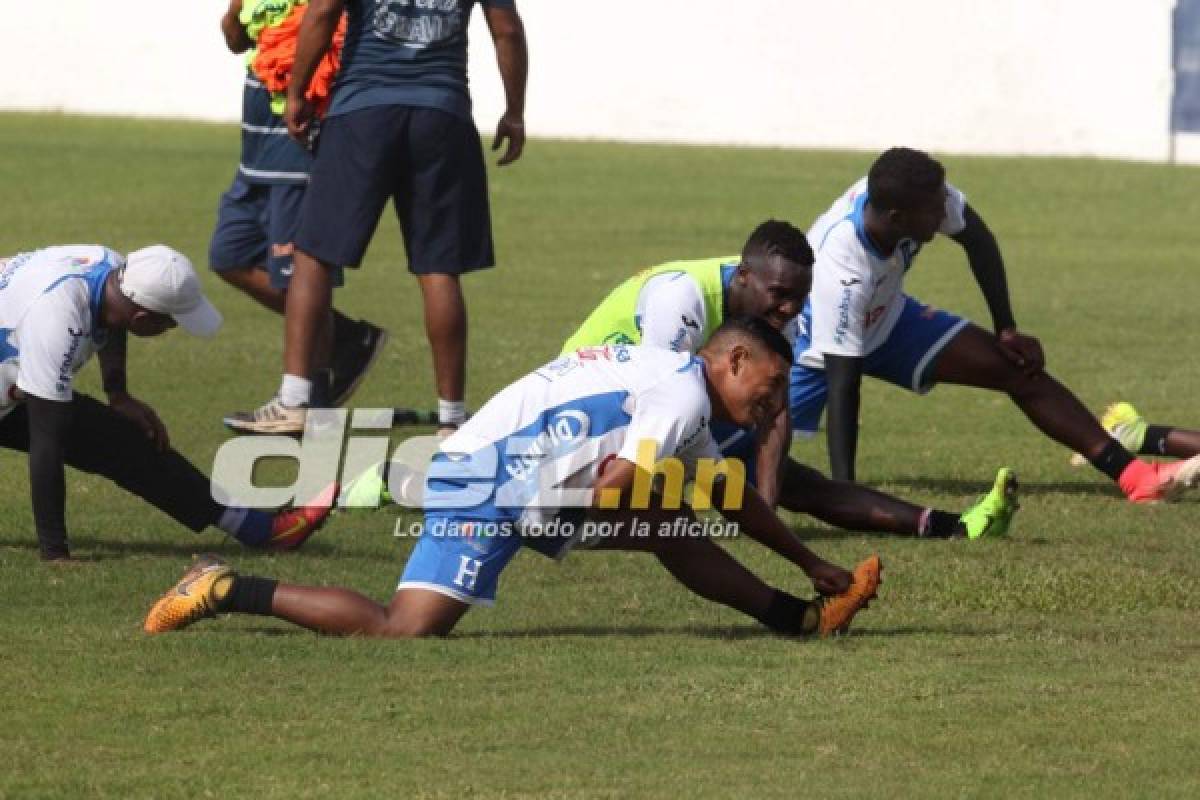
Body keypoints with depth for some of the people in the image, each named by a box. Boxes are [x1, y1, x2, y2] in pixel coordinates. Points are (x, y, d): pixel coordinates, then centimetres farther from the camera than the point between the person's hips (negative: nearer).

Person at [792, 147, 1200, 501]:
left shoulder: (920, 195, -27)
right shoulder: (842, 267, -42)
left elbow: (976, 238, -4)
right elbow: (842, 384, -40)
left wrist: (1006, 330, -3)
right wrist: (844, 492, -42)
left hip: (885, 319, 5)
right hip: (816, 343, -5)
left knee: (1019, 368, -8)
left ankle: (1132, 475, -11)